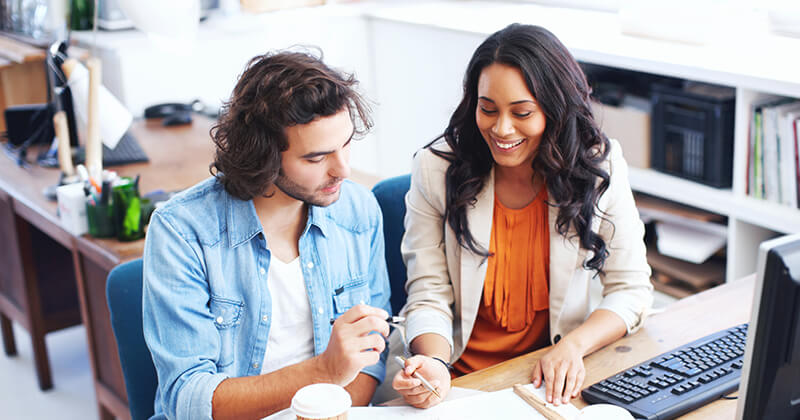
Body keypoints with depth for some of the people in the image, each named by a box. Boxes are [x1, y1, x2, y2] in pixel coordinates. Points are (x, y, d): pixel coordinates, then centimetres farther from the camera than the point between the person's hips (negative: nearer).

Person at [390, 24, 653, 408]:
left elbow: (631, 288, 2)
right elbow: (429, 296, -4)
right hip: (463, 377, 0)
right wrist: (434, 364, -24)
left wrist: (574, 345, -15)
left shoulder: (600, 167, -3)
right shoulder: (436, 169, -6)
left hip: (554, 379, 0)